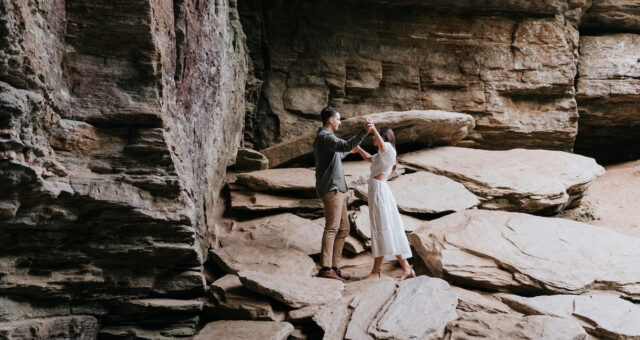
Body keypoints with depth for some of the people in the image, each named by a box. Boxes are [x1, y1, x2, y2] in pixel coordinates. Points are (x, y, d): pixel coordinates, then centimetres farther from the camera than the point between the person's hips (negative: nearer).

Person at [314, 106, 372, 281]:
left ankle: (334, 267, 11)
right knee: (332, 228, -13)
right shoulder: (325, 137, -12)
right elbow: (345, 145, -30)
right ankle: (326, 267, -16)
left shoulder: (325, 137, 22)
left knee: (343, 228, 10)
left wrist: (349, 151, 51)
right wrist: (364, 131, -38)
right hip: (331, 188, -11)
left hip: (337, 189, 11)